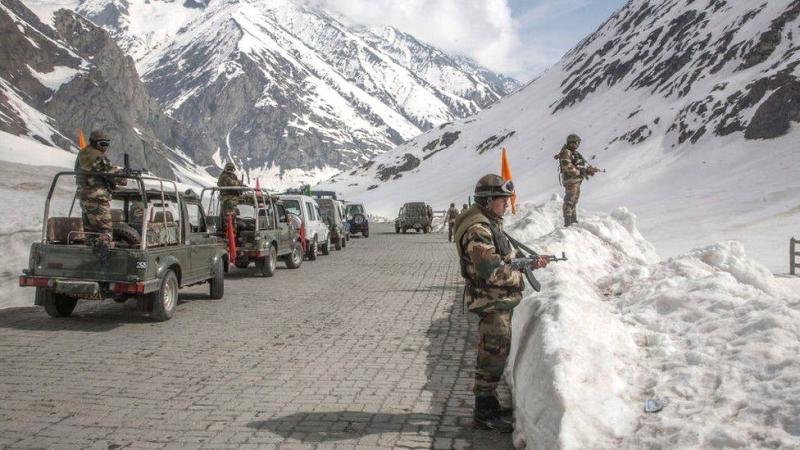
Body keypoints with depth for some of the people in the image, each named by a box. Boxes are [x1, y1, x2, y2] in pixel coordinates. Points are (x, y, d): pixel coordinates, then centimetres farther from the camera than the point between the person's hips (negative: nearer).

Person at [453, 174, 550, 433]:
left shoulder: (491, 223, 12)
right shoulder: (477, 229, -22)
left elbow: (508, 256, 20)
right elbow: (492, 270, -28)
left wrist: (531, 263, 5)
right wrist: (519, 278, -13)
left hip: (500, 301, 10)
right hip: (491, 302, -10)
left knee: (496, 353, 18)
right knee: (493, 355, -2)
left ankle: (489, 404, 31)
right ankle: (484, 413, 10)